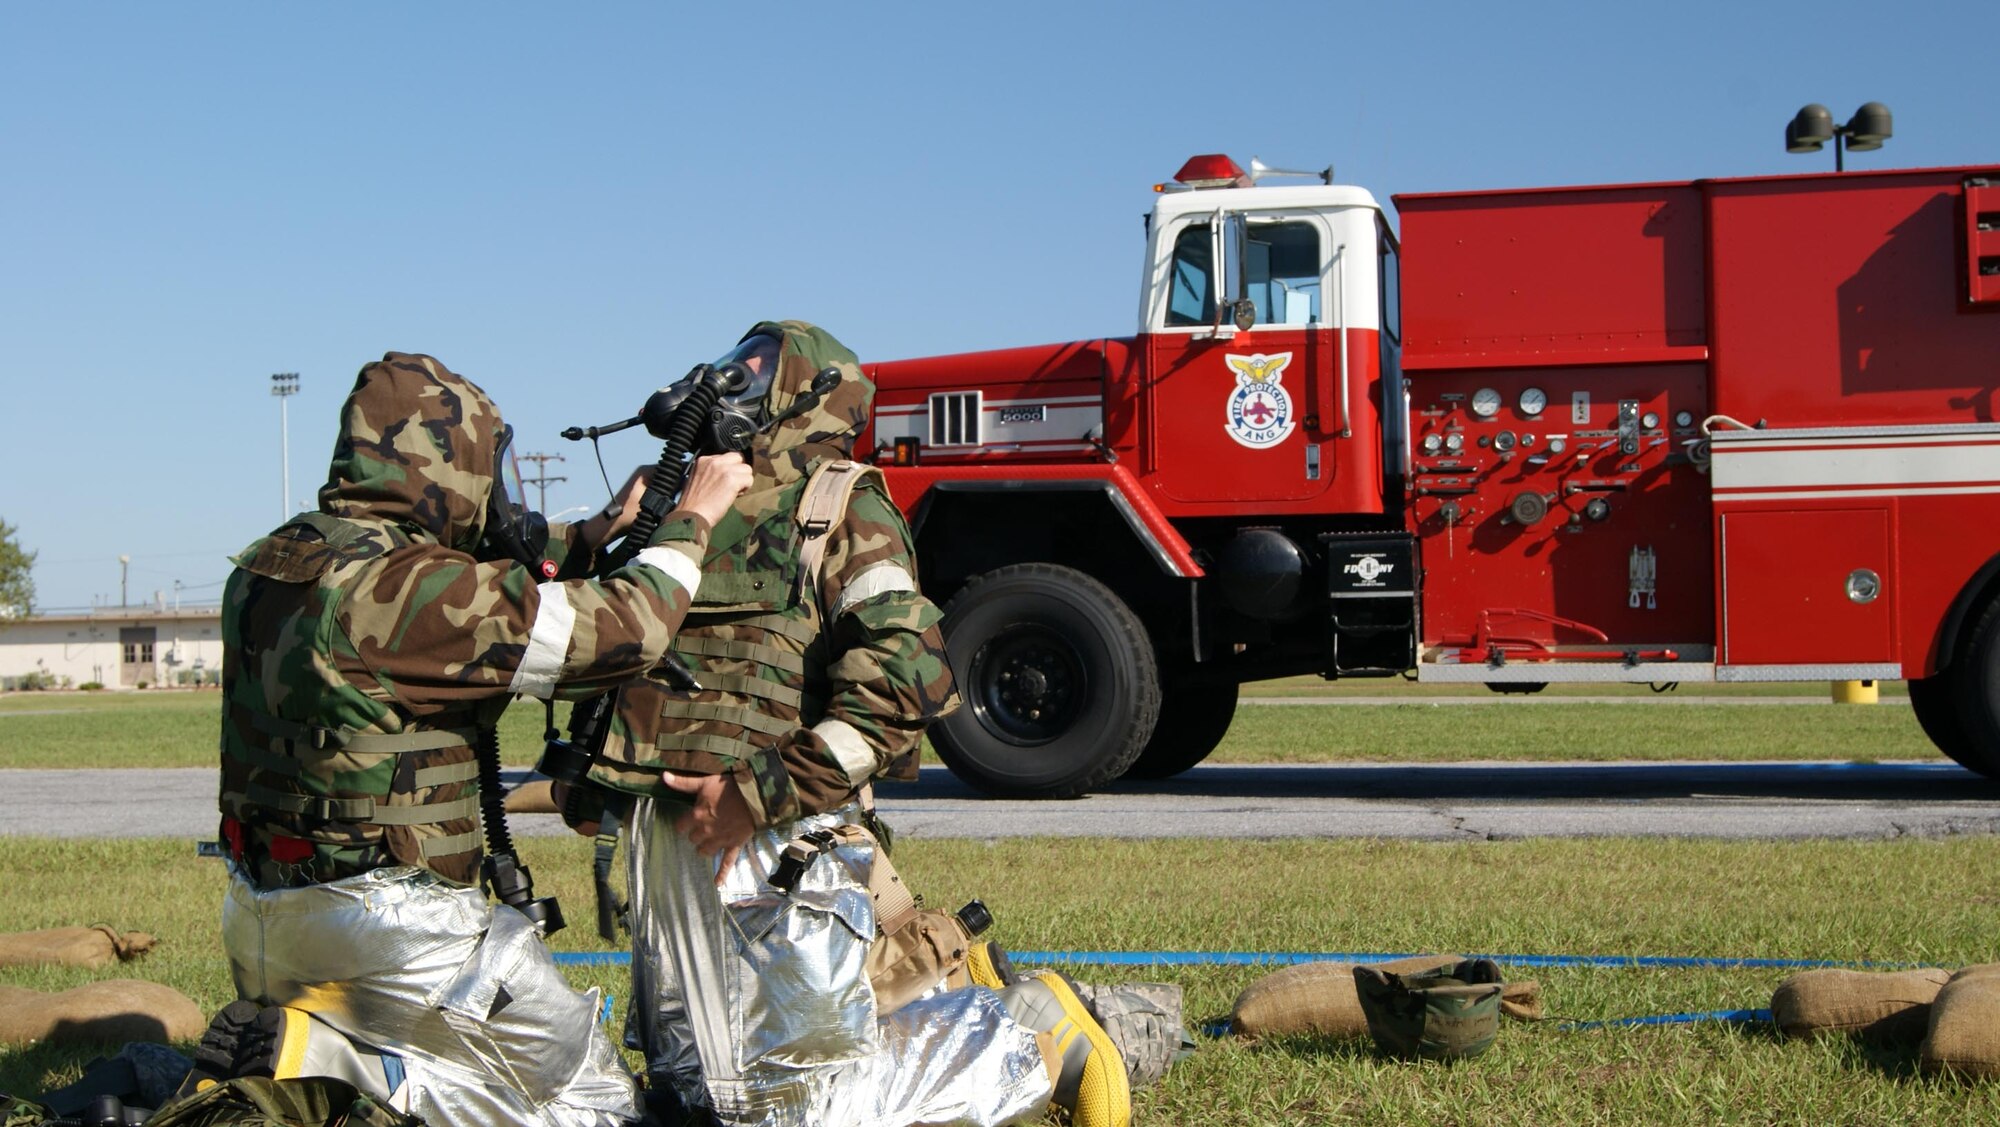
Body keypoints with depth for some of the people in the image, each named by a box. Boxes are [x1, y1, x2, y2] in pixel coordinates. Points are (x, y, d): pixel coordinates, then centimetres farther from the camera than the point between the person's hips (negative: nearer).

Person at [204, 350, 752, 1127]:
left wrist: (595, 534, 23)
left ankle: (251, 1044, 1)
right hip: (383, 919, -9)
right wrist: (690, 522, -2)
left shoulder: (267, 567, 6)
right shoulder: (412, 587, -21)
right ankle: (316, 1056, -10)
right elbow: (620, 634, -18)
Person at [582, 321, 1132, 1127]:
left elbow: (905, 681, -17)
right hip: (664, 839, 8)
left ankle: (1034, 1032, 14)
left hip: (775, 840, -8)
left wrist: (760, 791, -20)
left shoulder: (840, 503, -3)